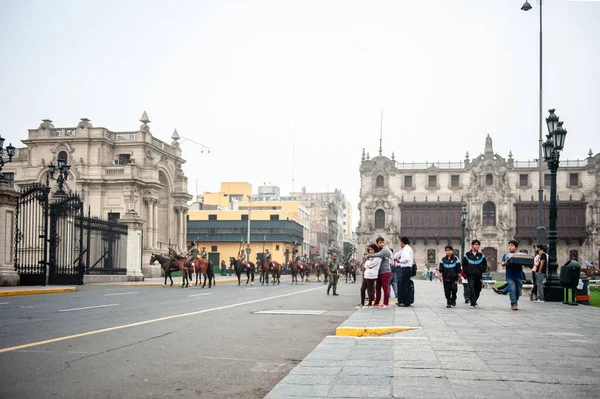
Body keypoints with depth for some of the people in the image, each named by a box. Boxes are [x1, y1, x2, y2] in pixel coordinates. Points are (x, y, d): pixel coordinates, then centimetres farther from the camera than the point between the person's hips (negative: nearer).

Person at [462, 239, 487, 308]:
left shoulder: (481, 255, 7)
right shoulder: (467, 255, 2)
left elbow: (485, 265, 14)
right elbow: (464, 264, 7)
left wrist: (481, 271, 3)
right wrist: (467, 271, -2)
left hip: (478, 276, 3)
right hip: (470, 276, -3)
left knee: (478, 290, 7)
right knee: (471, 289, -15)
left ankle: (473, 301, 28)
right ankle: (473, 303, -17)